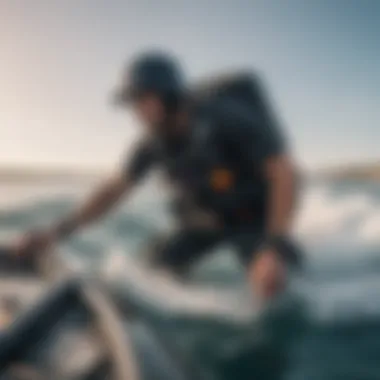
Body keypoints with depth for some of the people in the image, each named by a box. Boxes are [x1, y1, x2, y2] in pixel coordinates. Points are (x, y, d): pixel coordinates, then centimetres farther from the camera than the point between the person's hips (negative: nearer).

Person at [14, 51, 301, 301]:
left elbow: (285, 173, -27)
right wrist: (58, 232, -8)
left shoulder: (225, 117, -26)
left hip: (252, 219, -5)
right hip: (204, 222, 6)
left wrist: (276, 246, -37)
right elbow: (115, 190, 0)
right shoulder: (156, 141, -8)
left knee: (269, 287, -30)